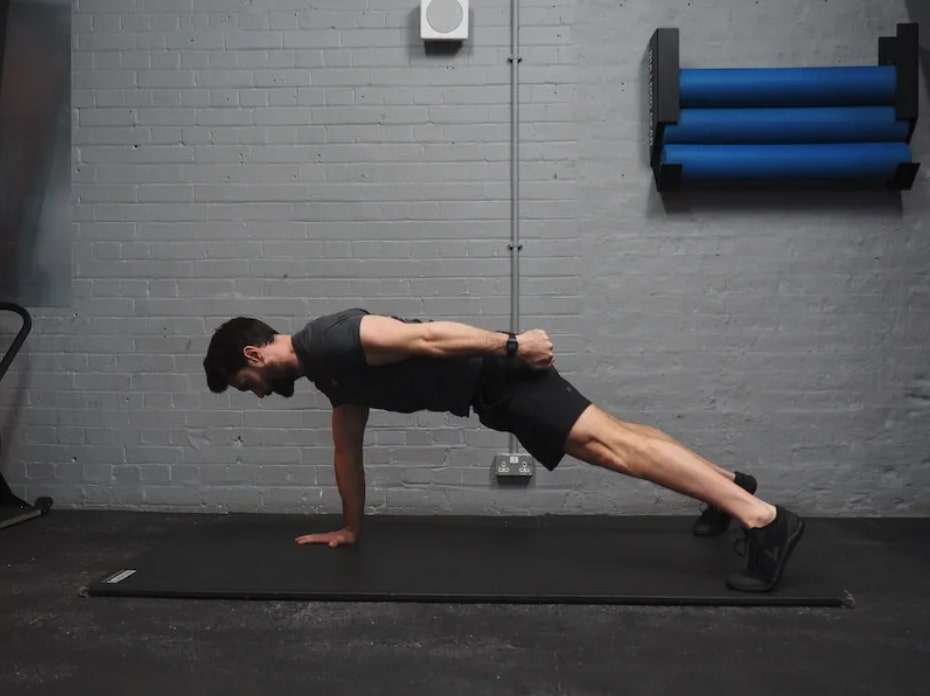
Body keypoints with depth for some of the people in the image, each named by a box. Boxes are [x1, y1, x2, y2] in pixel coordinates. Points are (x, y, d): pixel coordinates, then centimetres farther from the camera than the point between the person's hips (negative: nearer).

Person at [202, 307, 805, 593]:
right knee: (610, 433, 10)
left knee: (606, 443, -17)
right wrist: (350, 528, 31)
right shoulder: (329, 376, 18)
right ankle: (727, 485, 19)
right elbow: (348, 447, 26)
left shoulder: (328, 342, -14)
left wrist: (511, 345, -21)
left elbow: (425, 337, -20)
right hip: (486, 397, 9)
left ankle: (764, 520, -19)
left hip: (496, 372, -9)